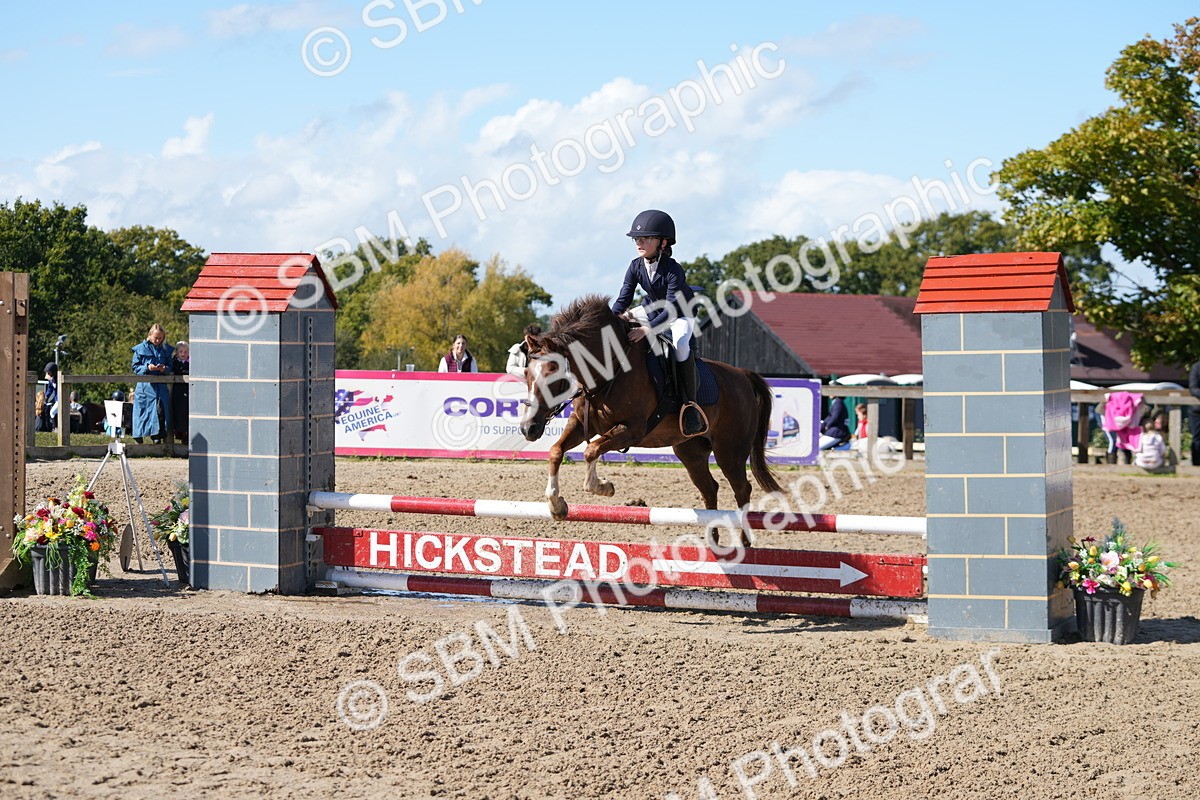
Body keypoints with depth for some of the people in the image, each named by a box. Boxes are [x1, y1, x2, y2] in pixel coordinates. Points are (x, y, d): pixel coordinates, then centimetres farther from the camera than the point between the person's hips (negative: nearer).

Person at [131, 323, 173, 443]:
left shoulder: (166, 350, 8)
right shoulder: (141, 349, 1)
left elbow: (170, 367, 15)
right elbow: (135, 367, 1)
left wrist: (165, 369, -8)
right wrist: (147, 368, -16)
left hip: (160, 385, 2)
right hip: (145, 386, -1)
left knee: (160, 410, -13)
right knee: (142, 410, -1)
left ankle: (157, 436, -6)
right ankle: (138, 438, 12)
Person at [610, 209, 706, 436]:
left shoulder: (672, 270, -30)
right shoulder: (636, 266, -12)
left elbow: (672, 308, -36)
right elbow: (624, 298, -11)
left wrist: (647, 328, -48)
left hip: (681, 314, -8)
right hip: (653, 308, 8)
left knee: (680, 343, -37)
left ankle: (690, 403, -30)